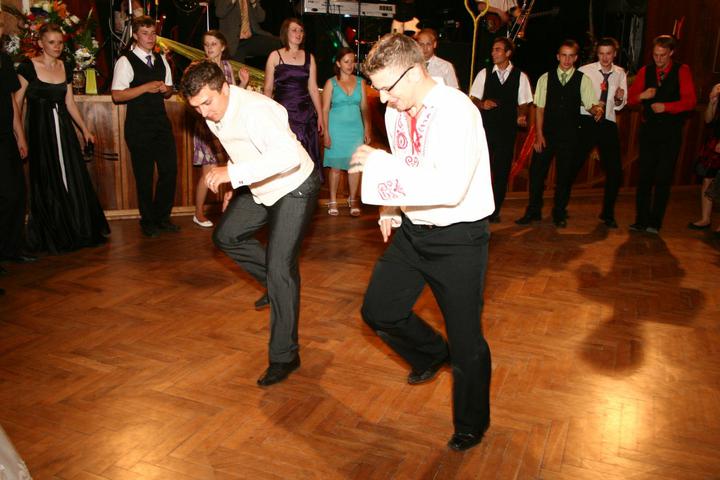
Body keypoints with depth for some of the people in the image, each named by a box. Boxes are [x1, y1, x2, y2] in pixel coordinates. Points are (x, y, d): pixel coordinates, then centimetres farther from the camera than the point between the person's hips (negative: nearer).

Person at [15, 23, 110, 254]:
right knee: (46, 183, 3)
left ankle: (77, 232, 19)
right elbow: (16, 103, -6)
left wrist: (85, 129, 14)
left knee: (73, 180, 5)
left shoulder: (66, 68, 9)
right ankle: (50, 237, 17)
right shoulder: (28, 67, -6)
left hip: (63, 128, 5)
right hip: (39, 129, -4)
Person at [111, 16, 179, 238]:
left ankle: (162, 216, 22)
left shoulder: (161, 60, 13)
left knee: (170, 170, 4)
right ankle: (148, 221, 19)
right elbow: (117, 95, -13)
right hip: (138, 126, -5)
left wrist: (166, 89, -2)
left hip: (161, 121, 6)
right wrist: (146, 87, -17)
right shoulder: (126, 61, -6)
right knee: (144, 175, 3)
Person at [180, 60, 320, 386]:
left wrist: (233, 173, -49)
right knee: (226, 236, 16)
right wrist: (234, 187, 17)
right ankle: (280, 284, 29)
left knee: (280, 269, -12)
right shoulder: (212, 113, -3)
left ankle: (284, 356, 0)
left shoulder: (253, 109, -31)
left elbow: (289, 154, -46)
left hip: (294, 188, -9)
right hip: (260, 188, 9)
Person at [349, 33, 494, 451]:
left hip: (458, 239, -7)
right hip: (412, 231, 7)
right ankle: (431, 353, 41)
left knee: (466, 339, 6)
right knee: (378, 311, 11)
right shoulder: (396, 112, 3)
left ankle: (471, 425, 32)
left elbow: (451, 187, -33)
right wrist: (392, 209, 3)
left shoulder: (457, 112, -23)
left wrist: (381, 164, -29)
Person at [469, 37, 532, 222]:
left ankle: (495, 211, 17)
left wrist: (521, 116, -11)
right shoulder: (484, 73, 5)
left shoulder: (520, 77, 4)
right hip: (486, 127, 0)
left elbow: (523, 104, 8)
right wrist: (482, 104, -14)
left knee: (502, 171, 5)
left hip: (507, 129, 0)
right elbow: (474, 99, 7)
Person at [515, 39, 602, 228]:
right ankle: (533, 211, 17)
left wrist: (596, 110, -23)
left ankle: (559, 214, 23)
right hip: (547, 134, 0)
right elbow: (539, 108, 0)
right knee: (537, 172, 2)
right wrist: (539, 134, -6)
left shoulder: (583, 80, 2)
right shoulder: (545, 78, 2)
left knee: (565, 176, 7)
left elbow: (590, 105, 1)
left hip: (570, 136, 0)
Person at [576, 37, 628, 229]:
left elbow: (619, 106, 14)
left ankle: (608, 214, 18)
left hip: (608, 124, 4)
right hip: (586, 122, -3)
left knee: (615, 171, 2)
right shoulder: (585, 71, -2)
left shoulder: (620, 74, 11)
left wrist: (620, 99, -8)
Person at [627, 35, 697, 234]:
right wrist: (641, 96, -13)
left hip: (670, 131, -2)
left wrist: (666, 107, -20)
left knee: (663, 179, -1)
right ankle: (641, 221, 9)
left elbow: (690, 101, -8)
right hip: (648, 130, 2)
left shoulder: (682, 71, -1)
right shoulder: (645, 71, 7)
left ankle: (655, 223, 5)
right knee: (644, 177, 3)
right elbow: (630, 98, 7)